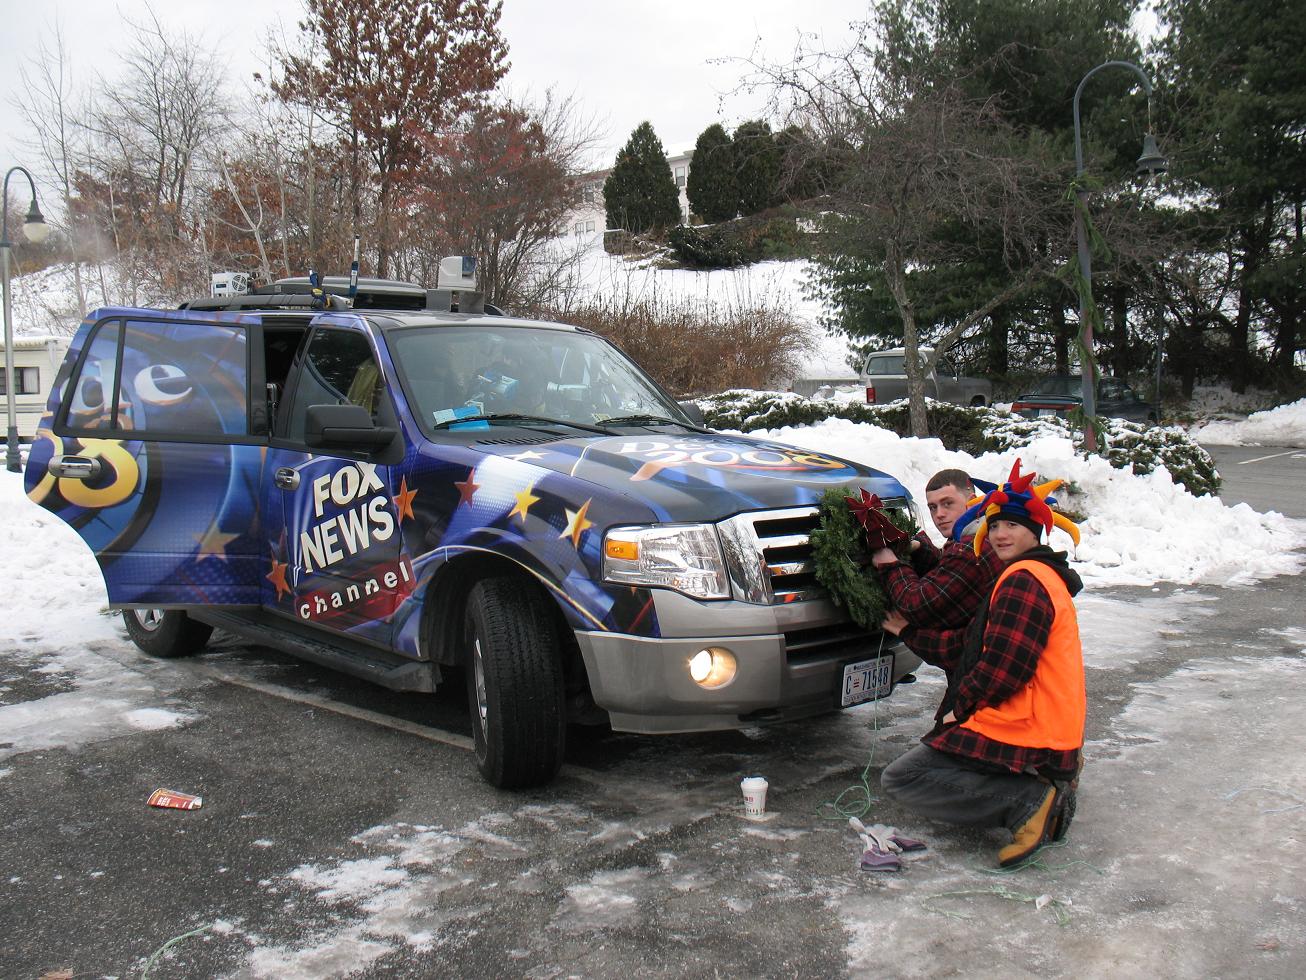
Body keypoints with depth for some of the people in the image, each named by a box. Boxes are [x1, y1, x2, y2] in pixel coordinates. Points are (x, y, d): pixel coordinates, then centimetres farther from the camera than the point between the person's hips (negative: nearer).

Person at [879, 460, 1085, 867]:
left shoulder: (1023, 580, -14)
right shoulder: (1038, 576, 19)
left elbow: (1003, 666, -22)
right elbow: (968, 647, 17)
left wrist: (960, 706, -9)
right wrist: (909, 631, 17)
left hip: (1021, 733, -11)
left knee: (900, 780, -7)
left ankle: (1028, 799, -17)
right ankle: (1049, 778, 9)